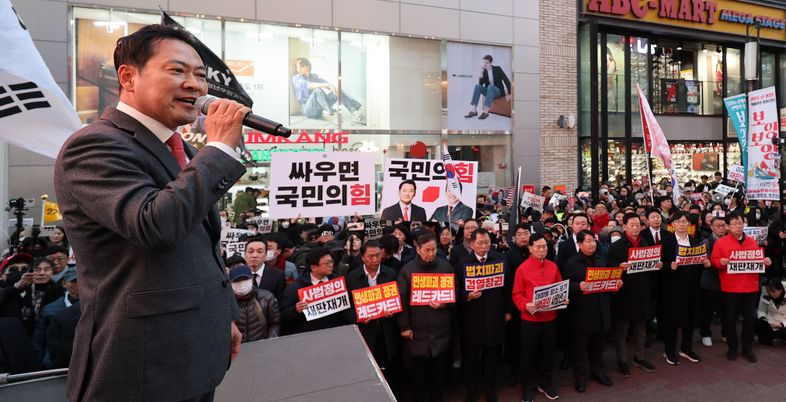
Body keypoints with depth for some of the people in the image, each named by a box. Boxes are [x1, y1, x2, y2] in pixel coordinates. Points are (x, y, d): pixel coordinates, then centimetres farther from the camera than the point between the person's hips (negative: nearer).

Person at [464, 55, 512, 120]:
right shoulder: (484, 71, 3)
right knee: (477, 86, -22)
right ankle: (474, 111, -32)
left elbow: (506, 80, -10)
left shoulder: (497, 69, -6)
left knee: (490, 86, -36)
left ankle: (485, 112, -45)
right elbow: (481, 83, -9)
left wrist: (508, 94, -19)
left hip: (499, 91, -4)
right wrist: (481, 72, -20)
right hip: (489, 91, 4)